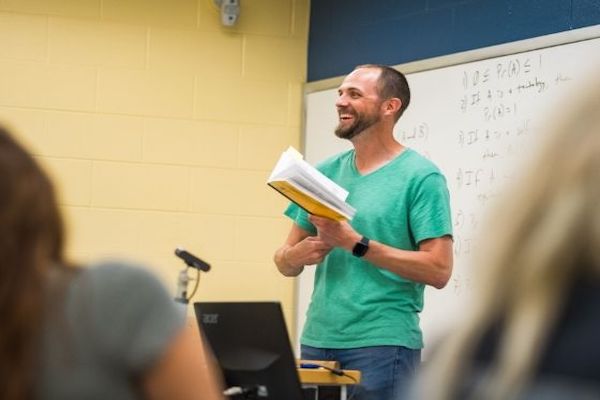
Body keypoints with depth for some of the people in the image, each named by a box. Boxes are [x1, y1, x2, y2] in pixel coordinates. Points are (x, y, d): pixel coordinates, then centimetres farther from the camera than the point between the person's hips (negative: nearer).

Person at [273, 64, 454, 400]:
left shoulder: (421, 176, -5)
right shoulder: (325, 173, 11)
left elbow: (439, 270, -13)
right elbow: (284, 263, 14)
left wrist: (355, 243, -17)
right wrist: (299, 254, -9)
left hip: (383, 344, -5)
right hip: (317, 341, 5)